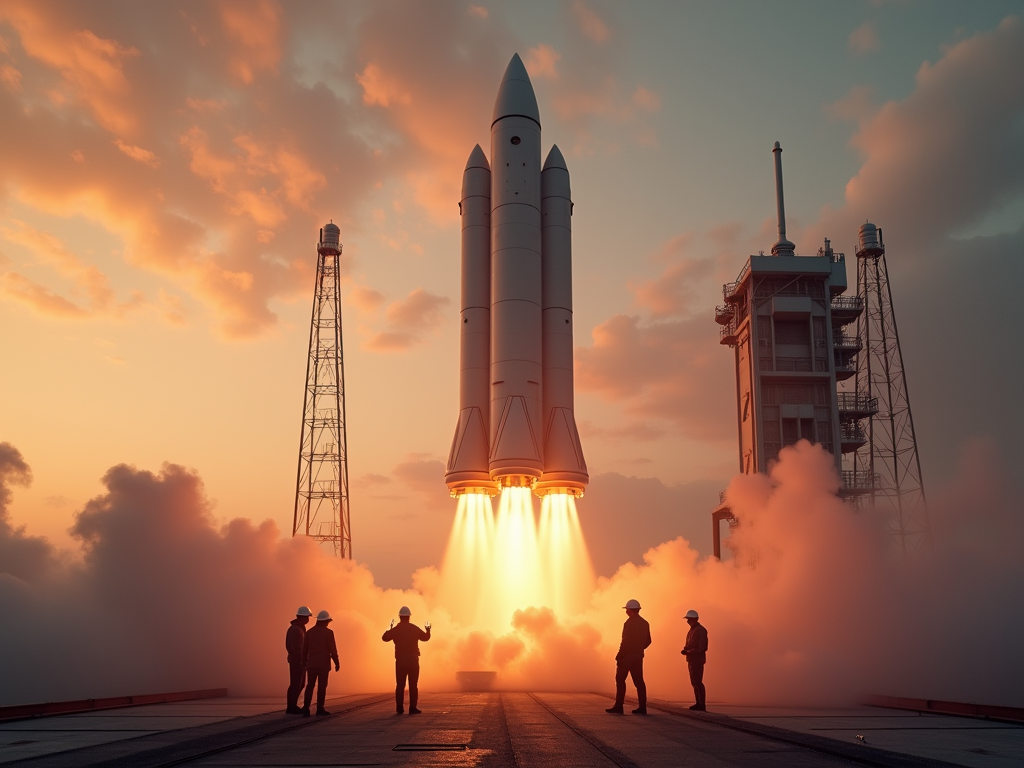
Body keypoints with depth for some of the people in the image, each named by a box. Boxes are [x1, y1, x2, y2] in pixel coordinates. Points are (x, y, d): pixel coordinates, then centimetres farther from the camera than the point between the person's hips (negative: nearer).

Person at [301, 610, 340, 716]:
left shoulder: (309, 632, 8)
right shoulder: (328, 632, -7)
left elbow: (305, 649, 9)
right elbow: (332, 649, -9)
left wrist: (304, 662, 16)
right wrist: (337, 663, -2)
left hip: (311, 663, 4)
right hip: (323, 663, -4)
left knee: (310, 685, 6)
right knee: (322, 686, 2)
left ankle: (306, 708, -3)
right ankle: (320, 708, 2)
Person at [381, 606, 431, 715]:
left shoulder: (395, 629, -3)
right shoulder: (415, 628, -2)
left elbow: (384, 638, 13)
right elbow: (425, 637, 13)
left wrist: (390, 629, 29)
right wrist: (428, 630, 33)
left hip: (400, 660, 1)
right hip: (413, 659, -1)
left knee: (400, 685, 8)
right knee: (413, 685, 2)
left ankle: (399, 708, 5)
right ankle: (412, 708, -3)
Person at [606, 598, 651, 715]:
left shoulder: (630, 622, -13)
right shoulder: (645, 623, 10)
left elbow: (625, 641, -18)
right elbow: (647, 641, 13)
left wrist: (619, 656, -15)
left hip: (627, 656, -8)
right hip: (638, 656, 8)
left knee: (620, 679, -3)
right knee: (638, 680, 8)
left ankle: (618, 706, -6)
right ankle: (642, 707, 5)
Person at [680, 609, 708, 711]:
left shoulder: (701, 630, -14)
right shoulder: (692, 630, 15)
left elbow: (702, 648, -20)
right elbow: (688, 644, 22)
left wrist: (689, 652, -17)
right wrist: (685, 650, 0)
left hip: (698, 660, -10)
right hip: (692, 660, 10)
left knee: (698, 682, -12)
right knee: (694, 682, 10)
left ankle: (702, 705, -11)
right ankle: (698, 703, 15)